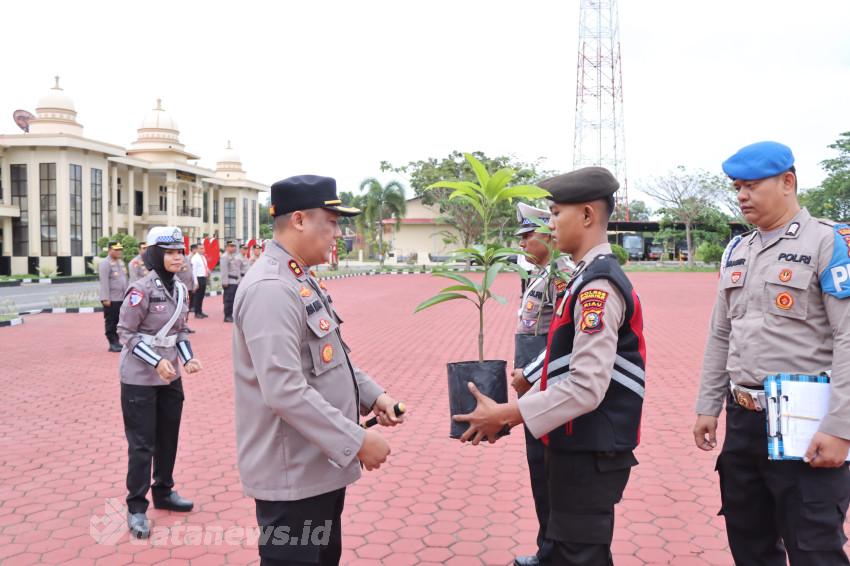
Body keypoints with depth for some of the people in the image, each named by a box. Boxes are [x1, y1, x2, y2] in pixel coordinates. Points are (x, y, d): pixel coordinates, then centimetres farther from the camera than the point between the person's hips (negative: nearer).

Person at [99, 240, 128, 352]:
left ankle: (117, 341, 20)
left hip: (121, 298, 7)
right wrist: (105, 298, -21)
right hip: (111, 300, -7)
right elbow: (104, 282, -17)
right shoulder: (105, 263, -10)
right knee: (111, 323, 2)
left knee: (119, 322, 11)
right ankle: (113, 344, 8)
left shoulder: (121, 262, 15)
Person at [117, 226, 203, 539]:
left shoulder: (179, 288, 4)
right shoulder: (141, 289, -18)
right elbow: (126, 332, -15)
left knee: (168, 437, 17)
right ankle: (136, 508, 16)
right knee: (142, 443, 1)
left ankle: (163, 492, 34)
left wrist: (188, 358, -3)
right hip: (140, 378, -7)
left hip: (170, 375, 7)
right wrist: (156, 361, -23)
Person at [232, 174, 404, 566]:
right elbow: (284, 390, -30)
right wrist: (356, 440, -25)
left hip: (320, 464, 10)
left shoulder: (302, 280, 11)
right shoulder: (270, 288, -23)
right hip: (292, 473, -10)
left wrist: (372, 394, 8)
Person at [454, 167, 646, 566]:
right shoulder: (591, 278, 10)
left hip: (590, 454, -9)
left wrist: (504, 415, -20)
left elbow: (586, 388, -27)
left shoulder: (598, 285, -21)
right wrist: (510, 414, 7)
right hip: (580, 447, 9)